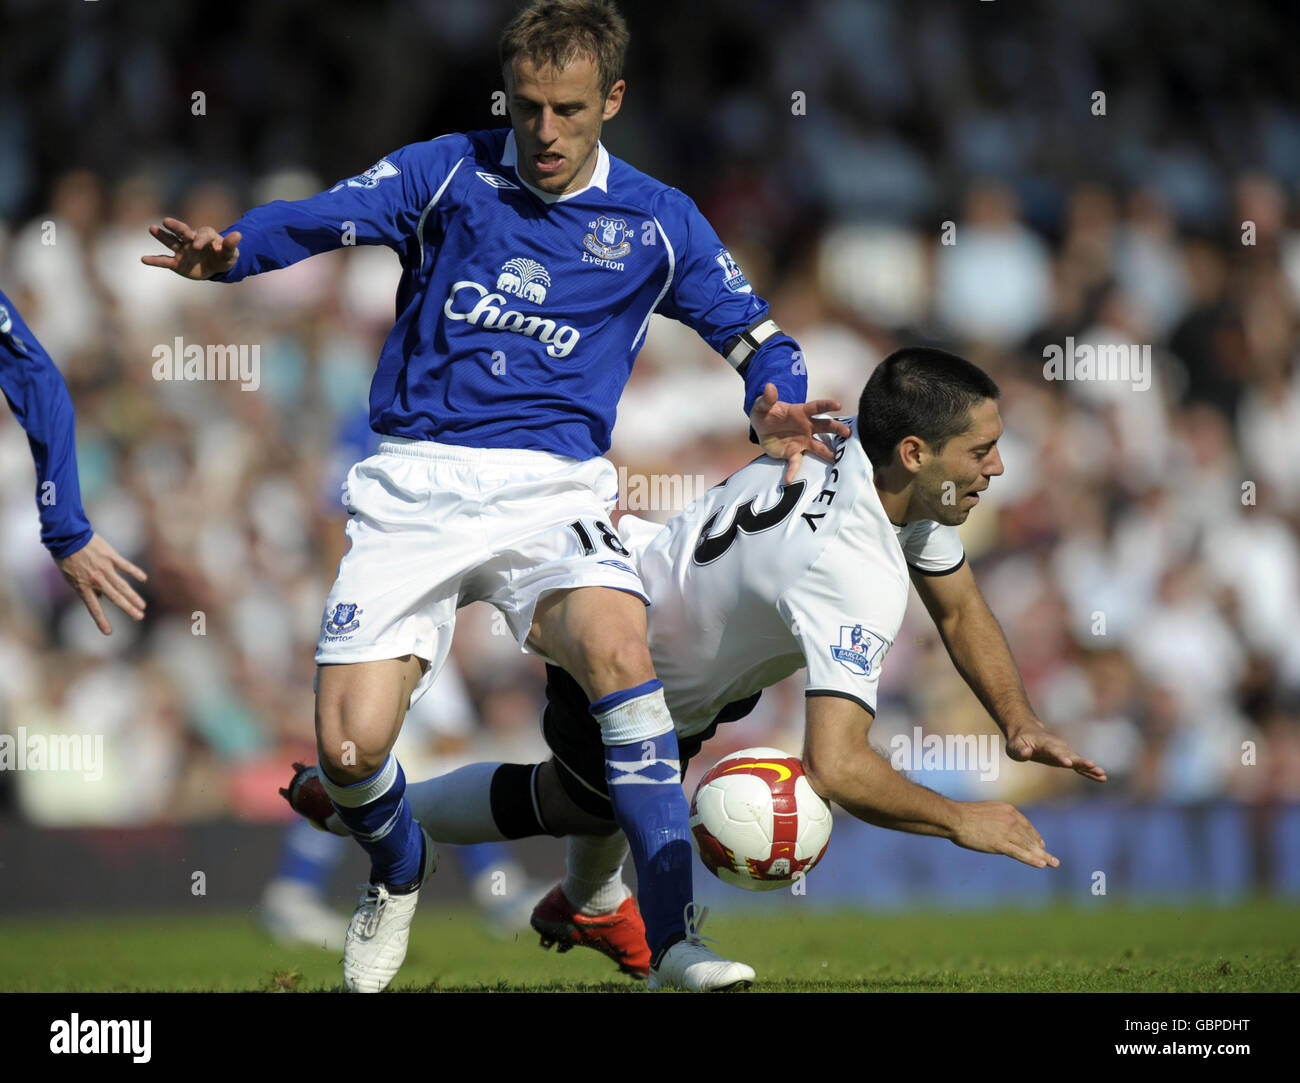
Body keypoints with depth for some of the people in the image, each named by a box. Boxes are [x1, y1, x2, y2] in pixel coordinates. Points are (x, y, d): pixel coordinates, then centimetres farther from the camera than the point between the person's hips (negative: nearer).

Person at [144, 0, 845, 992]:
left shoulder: (656, 222, 10)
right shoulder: (447, 174, 7)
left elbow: (753, 332, 15)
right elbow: (322, 218, -6)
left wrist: (776, 410, -8)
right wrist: (228, 250, -27)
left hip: (553, 489, 0)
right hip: (414, 486, 0)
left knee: (618, 649, -32)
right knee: (348, 749, -11)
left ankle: (674, 936, -28)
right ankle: (399, 875, 27)